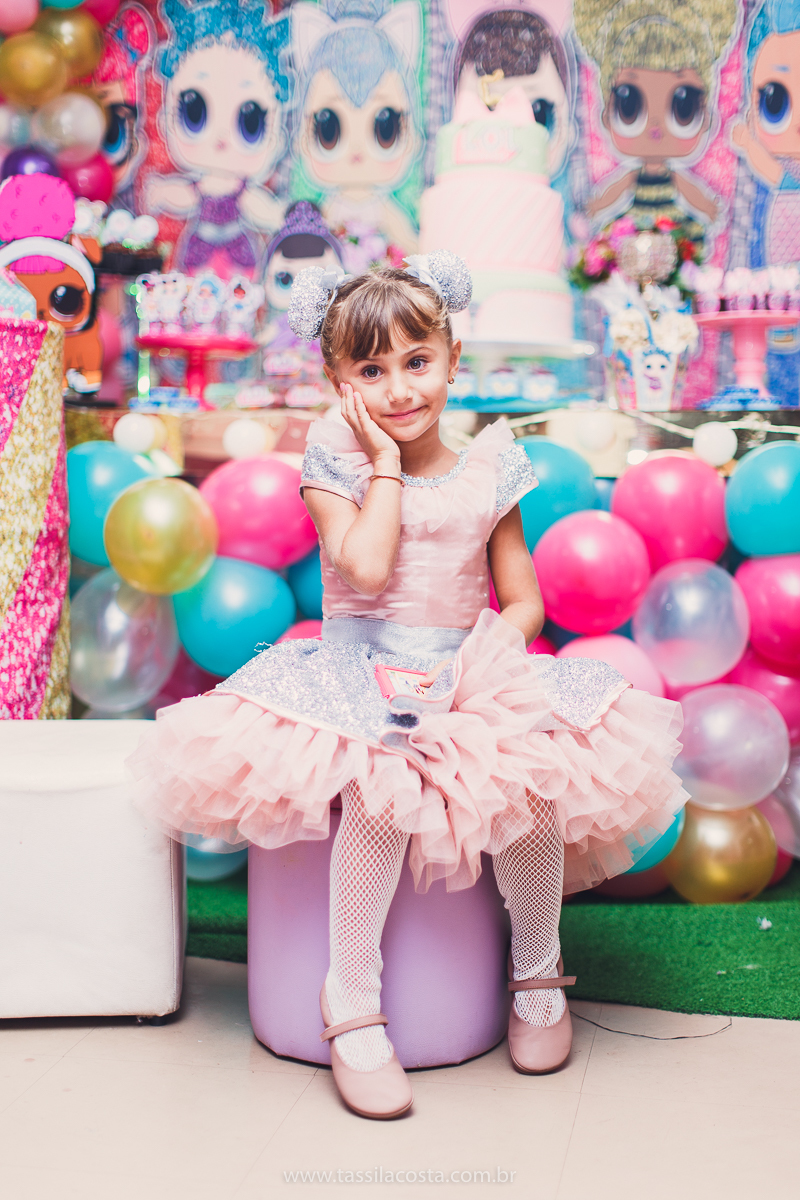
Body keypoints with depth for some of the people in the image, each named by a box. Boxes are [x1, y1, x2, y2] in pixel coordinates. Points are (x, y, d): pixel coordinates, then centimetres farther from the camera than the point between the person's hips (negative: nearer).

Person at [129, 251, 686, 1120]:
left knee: (534, 775, -25)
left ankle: (537, 967, 3)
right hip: (361, 674, -2)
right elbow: (366, 566, -16)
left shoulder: (487, 475, 9)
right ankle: (351, 1000, -13)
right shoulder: (336, 466, 3)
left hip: (467, 677, 3)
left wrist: (494, 650, -10)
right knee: (380, 790, -33)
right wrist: (387, 460, -8)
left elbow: (523, 598, 10)